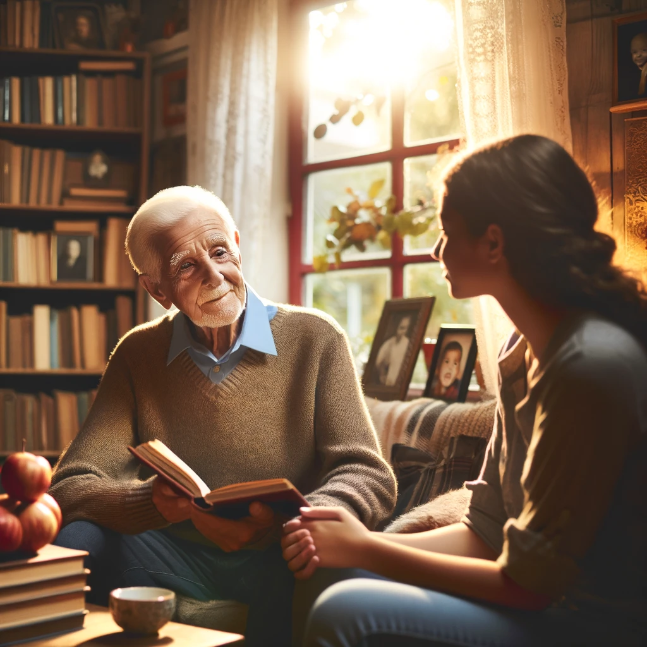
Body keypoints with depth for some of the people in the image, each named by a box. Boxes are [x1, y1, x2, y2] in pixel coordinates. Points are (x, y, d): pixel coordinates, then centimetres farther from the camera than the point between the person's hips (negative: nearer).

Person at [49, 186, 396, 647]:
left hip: (280, 557, -1)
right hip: (177, 554, 2)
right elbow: (71, 486, -5)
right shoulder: (137, 354, 2)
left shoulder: (315, 339, -5)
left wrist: (284, 523, -32)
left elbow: (370, 478, -10)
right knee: (76, 543, -25)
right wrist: (153, 502, -29)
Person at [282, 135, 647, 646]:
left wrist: (365, 550, -10)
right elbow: (486, 532, 9)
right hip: (552, 601, 9)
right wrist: (354, 543, -3)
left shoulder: (590, 366, -23)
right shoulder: (522, 352, 7)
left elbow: (526, 584, -18)